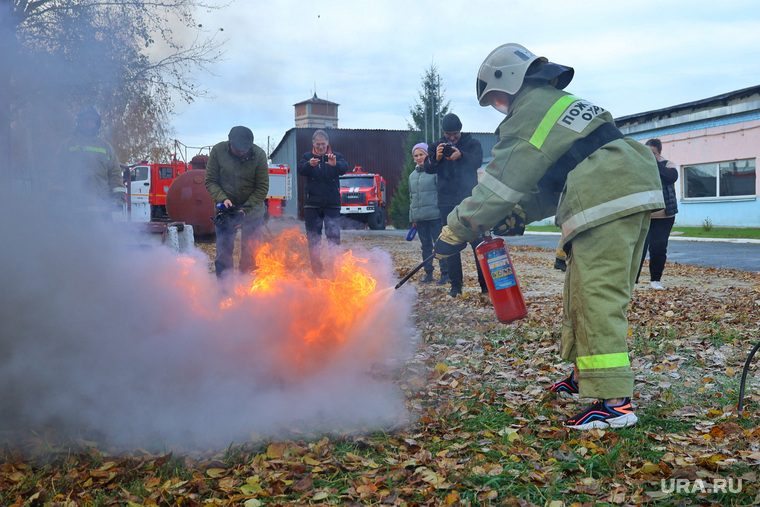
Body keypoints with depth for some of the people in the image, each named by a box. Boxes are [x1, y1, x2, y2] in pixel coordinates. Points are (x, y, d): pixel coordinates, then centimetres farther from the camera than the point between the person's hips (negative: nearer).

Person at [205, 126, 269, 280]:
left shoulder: (259, 155, -11)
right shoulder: (218, 151, -8)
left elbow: (262, 188, -8)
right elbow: (210, 181, -2)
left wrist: (245, 209, -17)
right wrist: (223, 199, -19)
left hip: (252, 213, 0)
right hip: (225, 210, 1)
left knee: (250, 256, 1)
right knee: (223, 255, -1)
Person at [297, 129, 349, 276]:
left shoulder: (336, 156, 6)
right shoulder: (307, 157, 7)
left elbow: (344, 168, -15)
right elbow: (301, 170, -13)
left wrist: (335, 164, -38)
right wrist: (309, 164, -36)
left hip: (332, 204, -1)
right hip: (312, 204, 1)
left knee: (334, 236, -10)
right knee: (313, 239, 4)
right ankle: (316, 268, 13)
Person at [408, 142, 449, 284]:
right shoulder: (412, 176, 16)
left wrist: (442, 211, -11)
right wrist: (412, 217, 16)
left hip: (434, 215, -6)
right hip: (419, 217, 6)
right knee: (425, 246, 10)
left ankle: (445, 273, 2)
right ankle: (428, 273, 17)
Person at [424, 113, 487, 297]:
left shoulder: (472, 143, 5)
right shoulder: (437, 146, 11)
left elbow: (477, 161, -14)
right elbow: (428, 168, -1)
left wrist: (461, 156, -35)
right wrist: (436, 158, -24)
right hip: (447, 202, 2)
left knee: (478, 241, -6)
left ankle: (485, 283, -1)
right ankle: (456, 285, 9)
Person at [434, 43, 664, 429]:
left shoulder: (526, 118, -3)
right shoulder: (557, 103, 27)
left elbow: (498, 187, -2)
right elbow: (548, 183, 28)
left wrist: (454, 232, 6)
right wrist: (516, 215, 21)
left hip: (605, 203, -10)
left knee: (596, 299, -11)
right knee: (584, 291, 18)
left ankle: (613, 401, -13)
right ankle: (586, 374, 31)